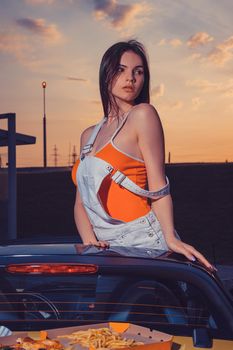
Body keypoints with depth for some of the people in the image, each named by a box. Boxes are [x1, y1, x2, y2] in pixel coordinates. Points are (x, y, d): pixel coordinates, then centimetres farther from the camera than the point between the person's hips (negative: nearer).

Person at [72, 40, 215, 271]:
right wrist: (90, 241, -6)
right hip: (107, 248, 5)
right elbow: (81, 202, 10)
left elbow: (158, 187, -7)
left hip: (143, 240, -5)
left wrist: (170, 238, -18)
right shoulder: (89, 136, 16)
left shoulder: (143, 115, -2)